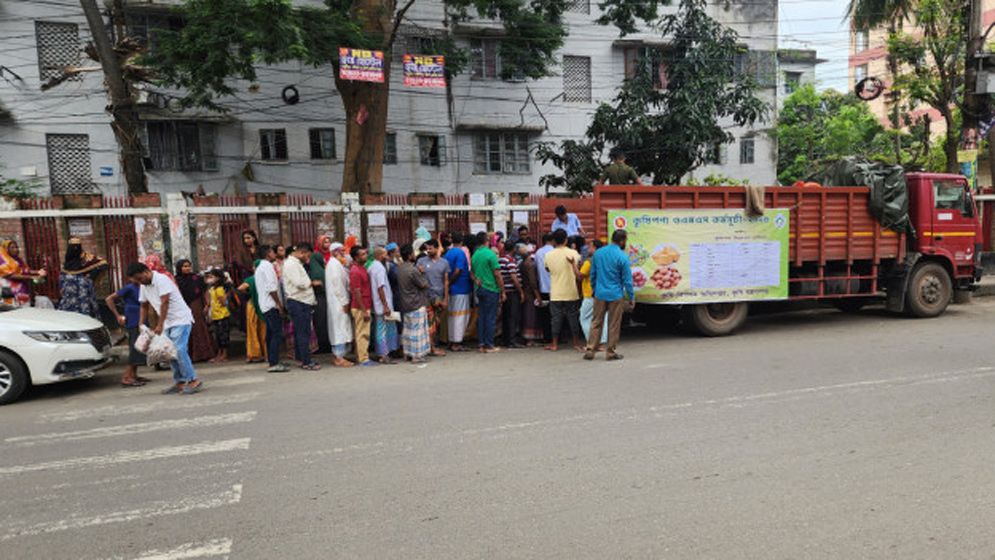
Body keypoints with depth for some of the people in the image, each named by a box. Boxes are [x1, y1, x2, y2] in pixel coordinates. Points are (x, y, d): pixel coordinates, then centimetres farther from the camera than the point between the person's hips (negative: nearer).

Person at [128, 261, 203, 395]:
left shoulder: (161, 279, -15)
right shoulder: (144, 286, 10)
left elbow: (165, 303, -21)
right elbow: (144, 306, 19)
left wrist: (160, 325, -22)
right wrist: (141, 325, 9)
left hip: (180, 319, -9)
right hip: (168, 323, 9)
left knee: (179, 350, -17)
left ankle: (194, 381, -14)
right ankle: (180, 382, 11)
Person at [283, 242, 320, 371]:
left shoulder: (296, 264, 19)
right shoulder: (291, 264, -13)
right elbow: (299, 283, -21)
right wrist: (312, 282, -8)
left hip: (303, 303, 10)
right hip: (298, 303, -10)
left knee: (300, 333, 14)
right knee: (303, 333, -7)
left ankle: (301, 358, 21)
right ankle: (306, 362, -3)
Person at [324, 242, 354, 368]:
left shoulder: (334, 263, 18)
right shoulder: (335, 264, -13)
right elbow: (338, 285, -19)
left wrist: (345, 301, 14)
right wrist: (344, 302, -17)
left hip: (337, 302, 10)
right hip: (339, 302, -10)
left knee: (338, 329, 12)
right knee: (340, 329, -7)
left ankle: (338, 356, 17)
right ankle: (339, 358, -4)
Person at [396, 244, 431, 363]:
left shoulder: (400, 268, 4)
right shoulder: (413, 270, -21)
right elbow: (424, 285, -13)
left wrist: (419, 272, 7)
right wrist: (421, 274, 6)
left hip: (405, 304, 8)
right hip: (416, 304, -8)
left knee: (407, 329, 15)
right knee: (417, 329, -1)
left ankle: (407, 354, 21)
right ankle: (417, 355, 4)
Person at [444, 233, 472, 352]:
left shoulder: (448, 253, 9)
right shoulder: (460, 253, -13)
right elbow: (458, 271, -19)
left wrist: (448, 283, 12)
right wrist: (450, 283, -8)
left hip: (452, 288, 8)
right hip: (461, 288, -7)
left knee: (452, 314, 13)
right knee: (461, 315, -3)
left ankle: (452, 340, 19)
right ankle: (457, 342, -2)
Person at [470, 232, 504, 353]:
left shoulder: (474, 255, 9)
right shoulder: (490, 254, -12)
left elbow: (472, 274, 10)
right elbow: (497, 275, -12)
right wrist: (503, 291, -7)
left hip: (479, 289, 6)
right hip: (491, 289, -6)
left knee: (481, 316, 9)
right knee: (491, 317, -1)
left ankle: (482, 344, 13)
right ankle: (489, 345, 1)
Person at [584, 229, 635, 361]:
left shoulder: (598, 253, 3)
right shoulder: (622, 257, -12)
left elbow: (592, 275, 11)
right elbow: (627, 280, -9)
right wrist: (631, 298, 0)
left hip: (600, 294, 4)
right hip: (616, 296, -4)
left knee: (596, 323, 12)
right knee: (614, 325, 7)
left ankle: (590, 350, 11)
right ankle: (611, 352, 14)